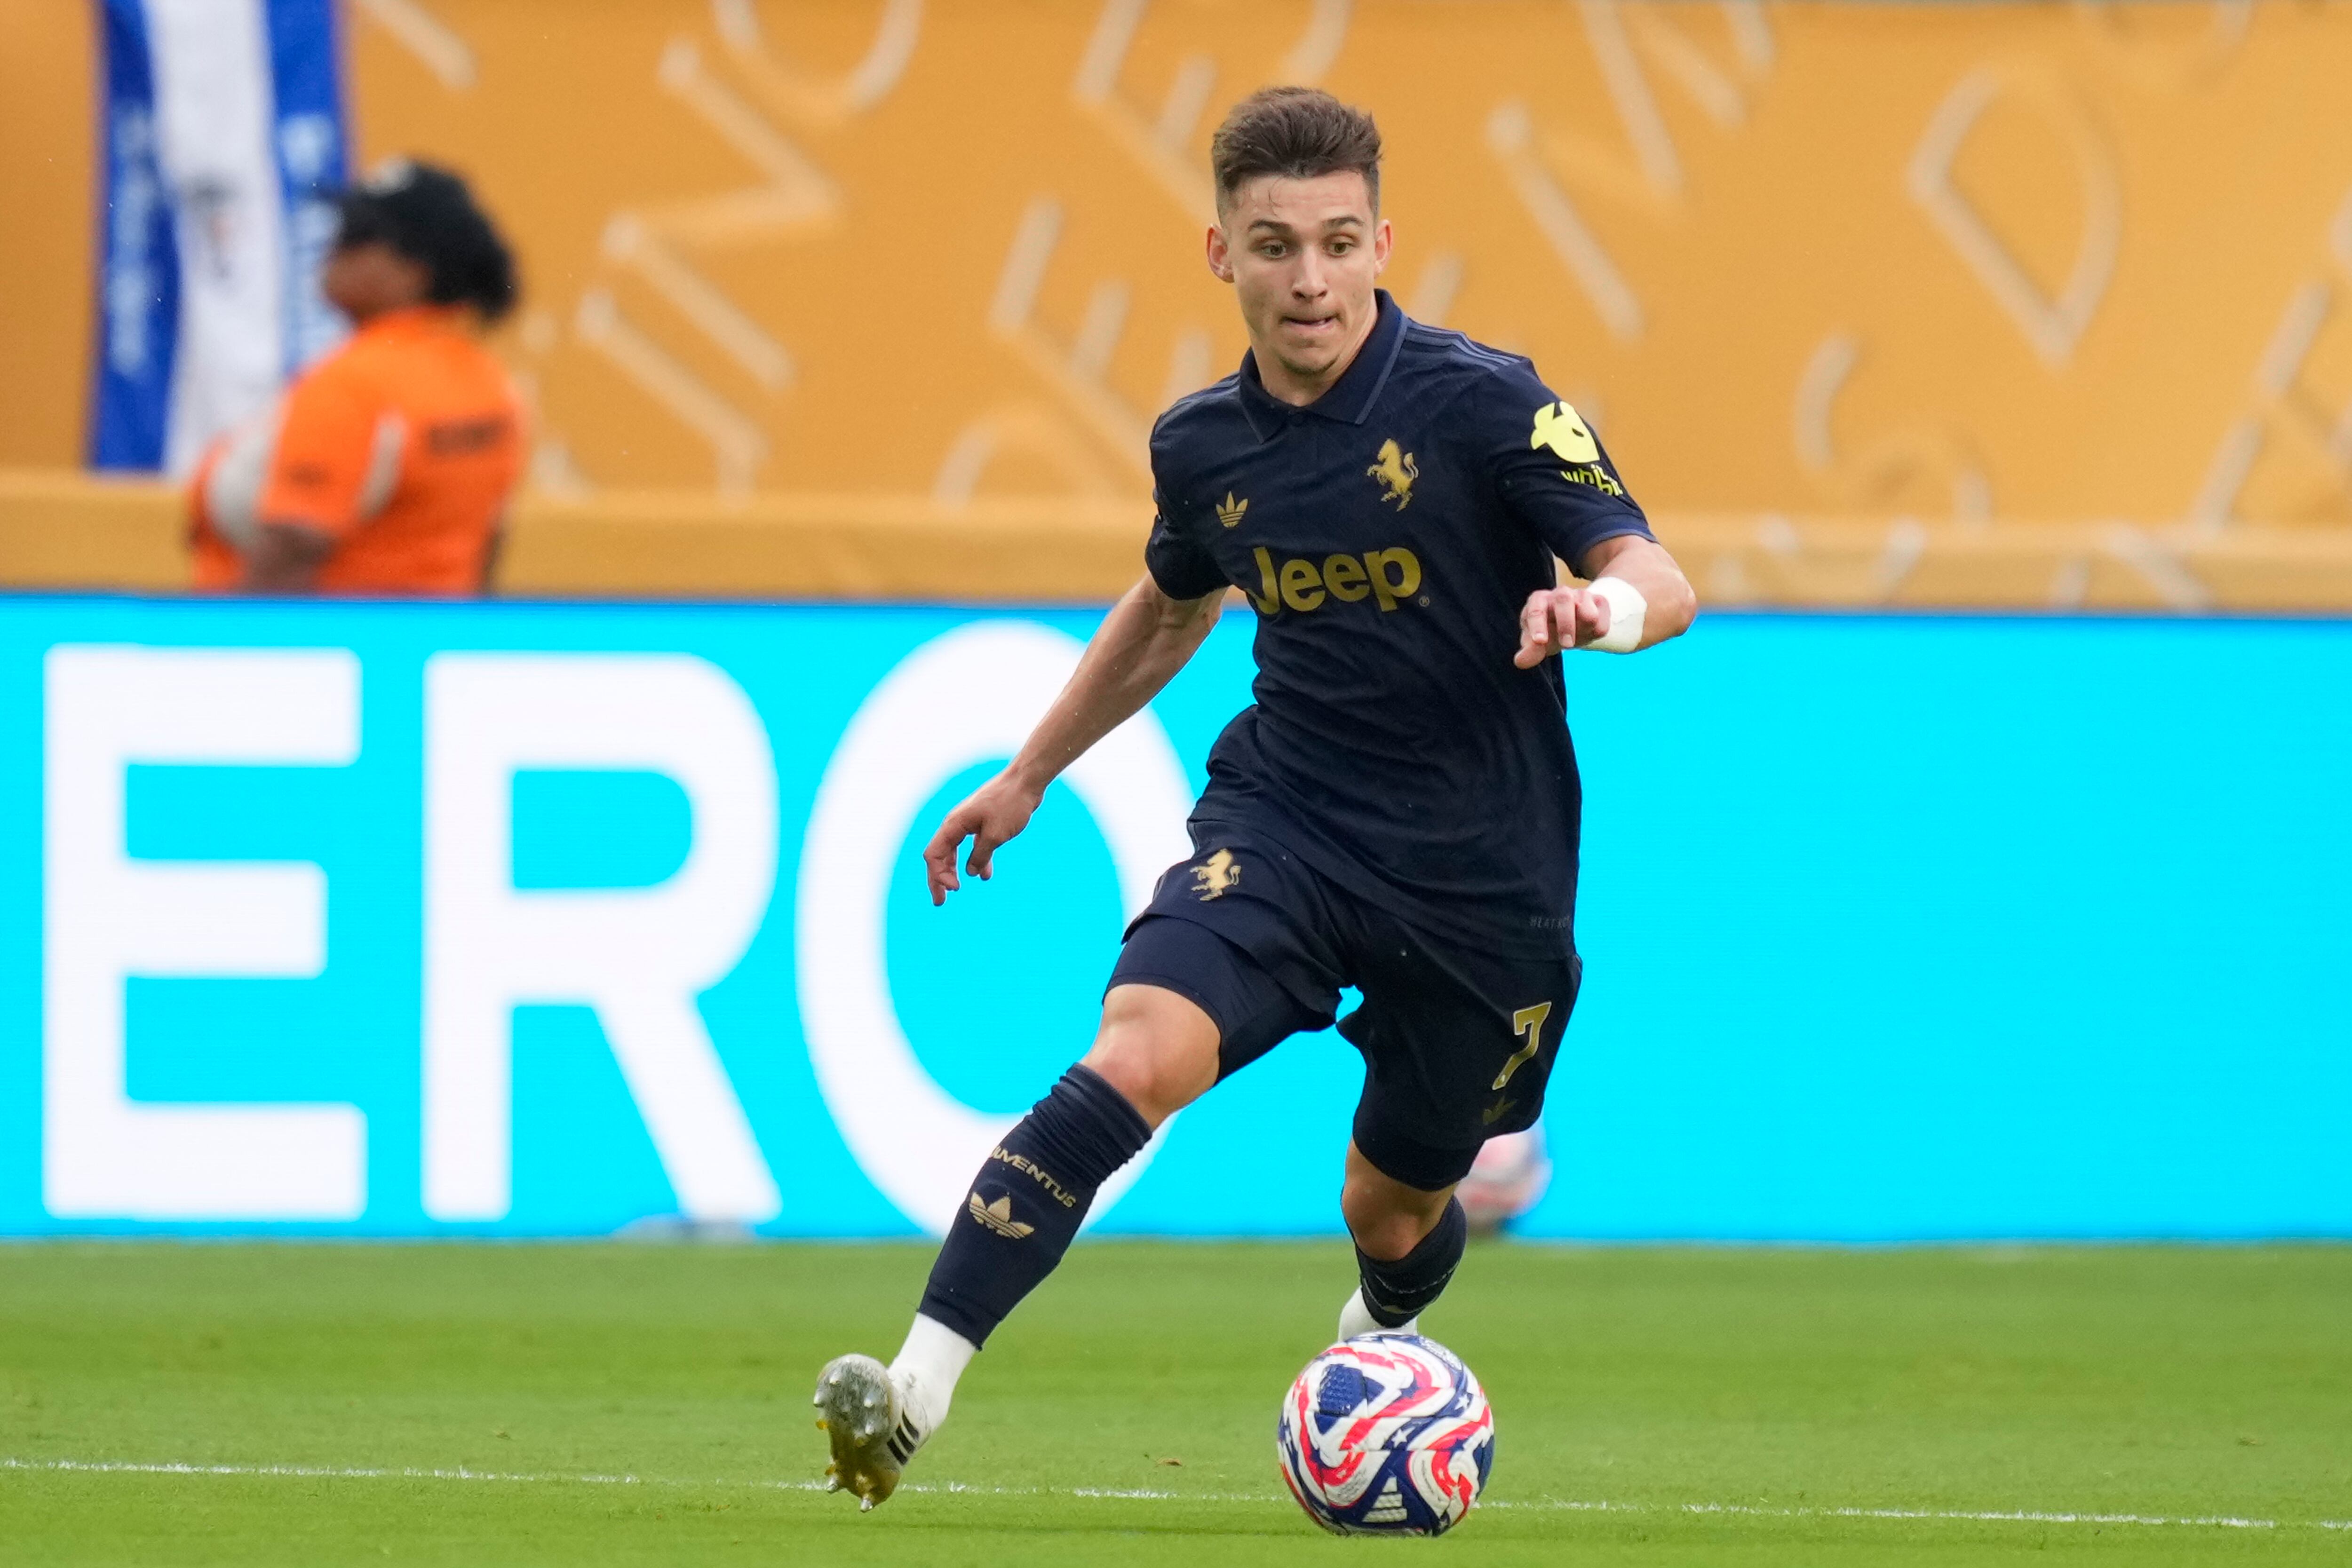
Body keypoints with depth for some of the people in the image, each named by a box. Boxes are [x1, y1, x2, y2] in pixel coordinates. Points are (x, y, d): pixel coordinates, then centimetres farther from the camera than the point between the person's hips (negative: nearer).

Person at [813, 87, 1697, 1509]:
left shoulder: (1478, 401, -13)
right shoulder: (1205, 446, 2)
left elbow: (1659, 577, -18)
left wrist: (1609, 606, -43)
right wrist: (1026, 777, 30)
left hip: (1477, 883, -2)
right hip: (1285, 826, 2)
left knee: (1393, 1215, 13)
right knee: (1138, 1058, -26)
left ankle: (1386, 1337, 54)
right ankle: (913, 1400, -35)